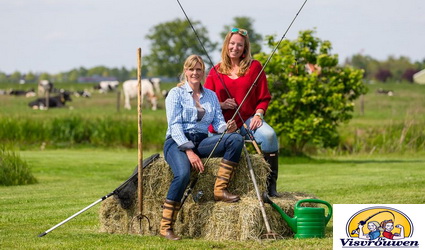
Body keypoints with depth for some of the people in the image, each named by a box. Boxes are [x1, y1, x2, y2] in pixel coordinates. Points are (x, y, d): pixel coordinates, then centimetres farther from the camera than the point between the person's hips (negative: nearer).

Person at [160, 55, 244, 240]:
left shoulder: (211, 96, 18)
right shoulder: (176, 94, 3)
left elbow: (218, 123, 9)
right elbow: (174, 125, -8)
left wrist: (228, 127, -17)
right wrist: (189, 152, -20)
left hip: (202, 141, 5)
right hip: (177, 142, -5)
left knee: (236, 139, -22)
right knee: (183, 174, -37)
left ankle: (220, 189, -23)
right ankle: (165, 227, -33)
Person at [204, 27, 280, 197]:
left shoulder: (254, 67, 7)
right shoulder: (215, 72, 10)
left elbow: (264, 97, 7)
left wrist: (258, 114, -12)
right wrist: (222, 105, -10)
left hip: (248, 119, -2)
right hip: (223, 122, 2)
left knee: (269, 135, -33)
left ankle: (271, 184, -27)